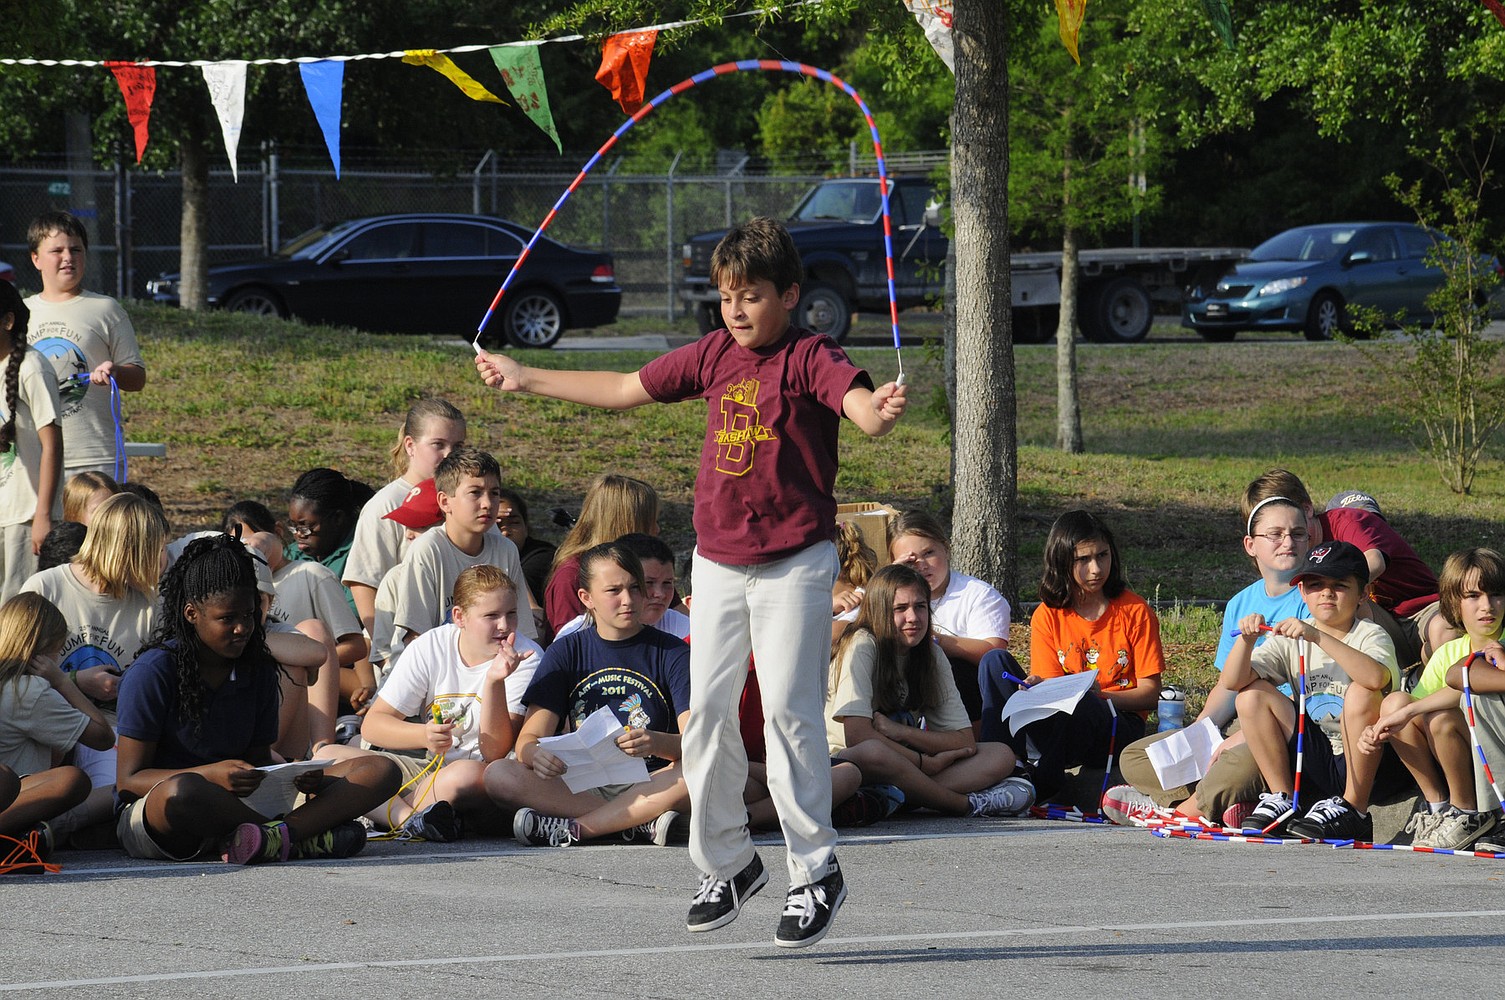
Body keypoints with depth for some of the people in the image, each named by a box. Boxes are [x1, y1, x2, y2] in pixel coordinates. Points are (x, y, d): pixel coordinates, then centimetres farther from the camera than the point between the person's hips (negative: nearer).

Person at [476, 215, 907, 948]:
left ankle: (815, 871, 0)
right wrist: (523, 378, 22)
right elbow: (623, 390, 19)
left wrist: (883, 410, -53)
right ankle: (726, 863, 19)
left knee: (789, 708, -9)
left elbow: (865, 412, -28)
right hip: (718, 559, 6)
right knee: (707, 709, 6)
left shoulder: (810, 358, -10)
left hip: (794, 562, -6)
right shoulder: (713, 355, 8)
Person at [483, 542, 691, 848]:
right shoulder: (567, 652, 12)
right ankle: (643, 823, -30)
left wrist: (658, 743, -32)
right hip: (582, 785, 2)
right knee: (497, 775, -25)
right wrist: (535, 754, -25)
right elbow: (529, 738, 2)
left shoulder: (672, 652, 6)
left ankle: (573, 828, -31)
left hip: (650, 785, -2)